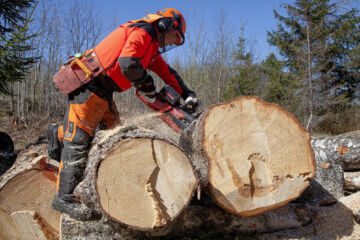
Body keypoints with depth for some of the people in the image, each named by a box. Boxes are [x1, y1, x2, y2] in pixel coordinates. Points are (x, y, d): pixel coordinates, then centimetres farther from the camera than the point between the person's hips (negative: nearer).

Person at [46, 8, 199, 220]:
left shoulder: (152, 46, 20)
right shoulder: (141, 32, -12)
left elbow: (167, 72, 25)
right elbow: (128, 63, -28)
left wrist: (187, 94, 17)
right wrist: (147, 85, -11)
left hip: (103, 90, 10)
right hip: (89, 84, -10)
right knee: (79, 140, -10)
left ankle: (60, 134, 22)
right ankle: (64, 197, -6)